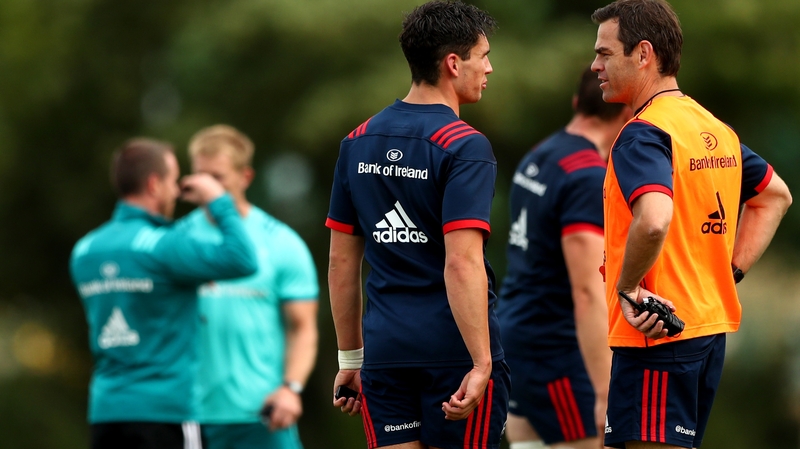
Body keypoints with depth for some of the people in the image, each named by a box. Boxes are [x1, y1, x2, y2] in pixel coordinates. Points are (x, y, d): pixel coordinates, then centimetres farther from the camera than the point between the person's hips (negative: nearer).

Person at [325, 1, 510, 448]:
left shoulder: (358, 142, 10)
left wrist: (350, 358, 20)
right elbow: (462, 264, -19)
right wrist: (482, 365, -21)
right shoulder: (464, 146, -10)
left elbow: (342, 263, 14)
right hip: (453, 349, -5)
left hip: (385, 354, 5)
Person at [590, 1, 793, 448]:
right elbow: (776, 195, 26)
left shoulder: (643, 134, -16)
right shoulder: (716, 130, 12)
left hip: (656, 333, -9)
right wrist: (730, 271, 19)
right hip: (712, 326, 9)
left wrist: (627, 289, -18)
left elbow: (653, 221, -34)